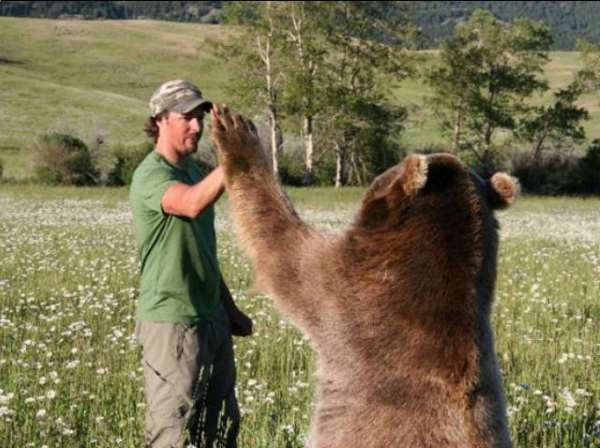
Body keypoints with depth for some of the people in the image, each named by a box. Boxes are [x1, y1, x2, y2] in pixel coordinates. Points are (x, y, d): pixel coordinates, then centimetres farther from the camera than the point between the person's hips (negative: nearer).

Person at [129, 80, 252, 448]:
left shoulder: (194, 170, 15)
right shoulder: (151, 175, -13)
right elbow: (193, 204, -37)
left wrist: (229, 309, 22)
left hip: (212, 319, 9)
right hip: (171, 322, -9)